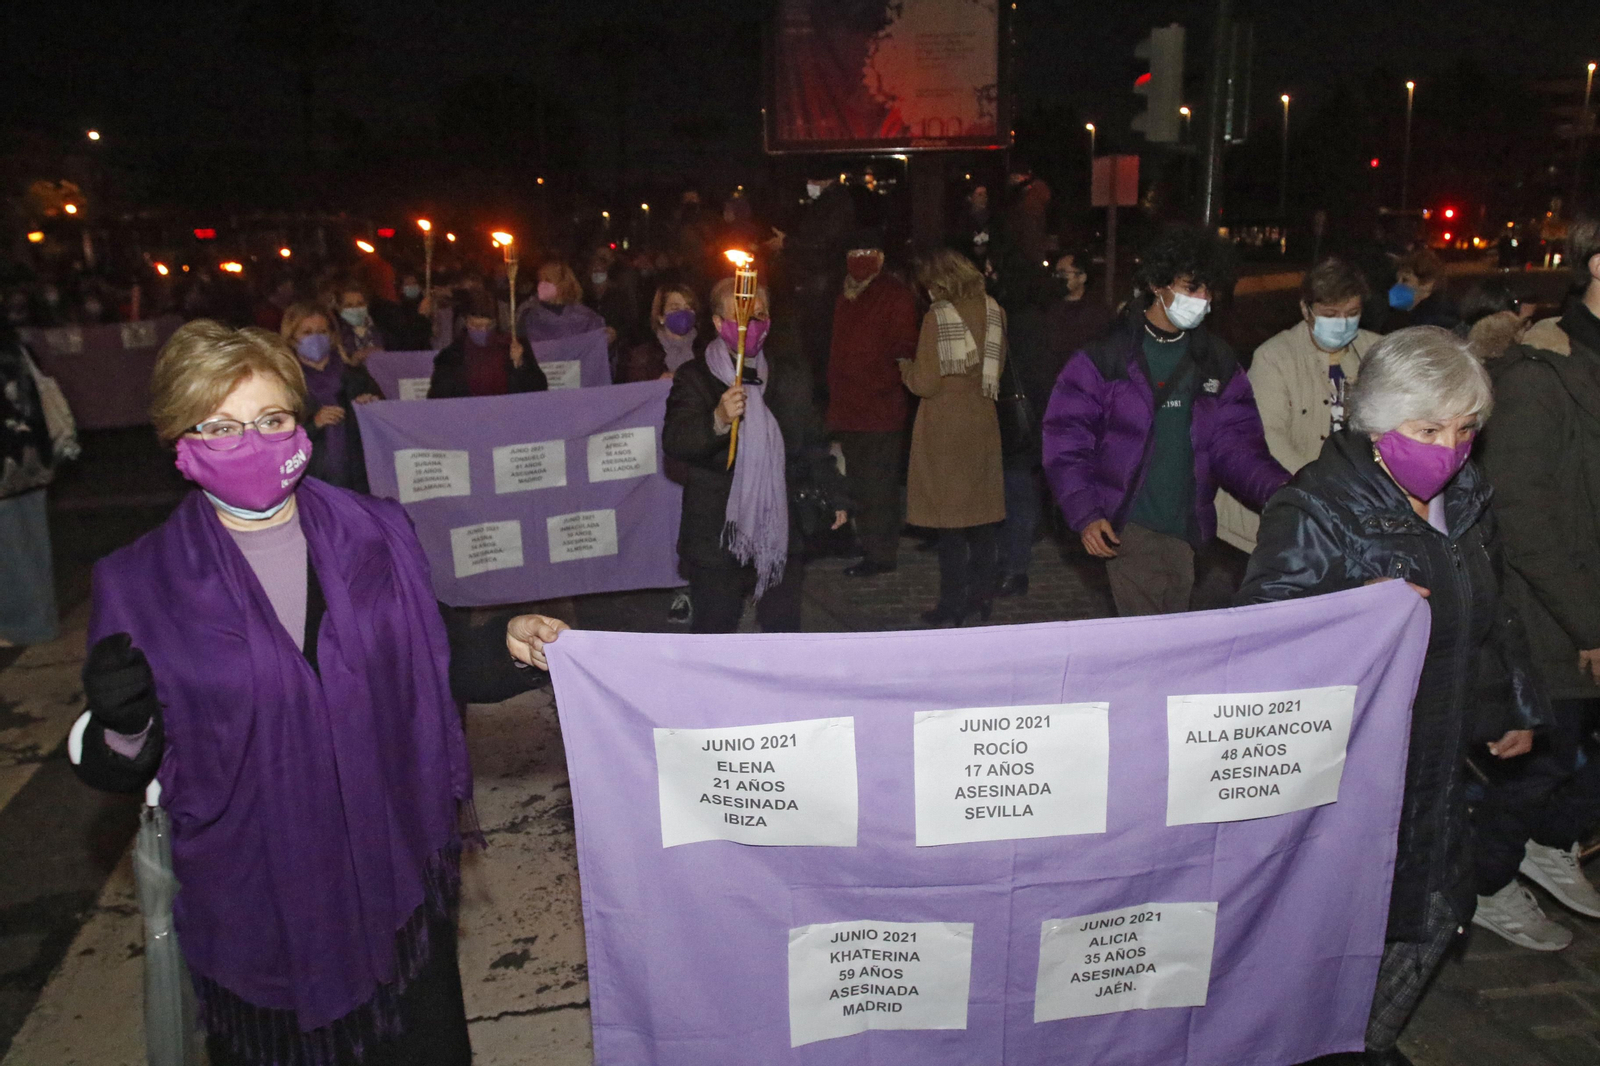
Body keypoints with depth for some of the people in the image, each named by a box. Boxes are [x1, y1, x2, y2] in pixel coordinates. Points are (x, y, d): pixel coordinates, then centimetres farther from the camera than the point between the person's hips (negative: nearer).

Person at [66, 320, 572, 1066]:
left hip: (396, 875, 2)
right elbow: (116, 772, -3)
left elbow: (428, 669, 7)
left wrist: (506, 644, -10)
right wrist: (121, 725, -24)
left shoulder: (376, 535, -2)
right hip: (253, 909, -1)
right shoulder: (139, 584, -7)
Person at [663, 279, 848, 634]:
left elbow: (812, 441, 20)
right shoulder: (695, 377, -4)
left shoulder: (790, 374, 11)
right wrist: (718, 420, -34)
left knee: (784, 628, 10)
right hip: (717, 533, -3)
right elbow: (673, 443, -17)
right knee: (714, 630, 4)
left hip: (782, 528, 4)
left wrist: (833, 496, 18)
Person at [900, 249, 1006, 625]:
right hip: (982, 421, 6)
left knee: (949, 517, 0)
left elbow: (925, 383, -14)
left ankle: (952, 606, 5)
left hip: (945, 424, -5)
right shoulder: (993, 310, 3)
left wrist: (905, 367, 5)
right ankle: (982, 594, 22)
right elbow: (998, 369, 12)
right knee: (982, 509, 14)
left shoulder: (938, 316, -14)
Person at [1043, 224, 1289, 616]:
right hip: (1129, 527, -5)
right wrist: (1085, 514, -14)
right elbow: (1065, 439, -5)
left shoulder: (1218, 361, 9)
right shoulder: (1106, 356, -4)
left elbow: (1235, 443, 7)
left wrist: (1277, 488, -11)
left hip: (1187, 530, 5)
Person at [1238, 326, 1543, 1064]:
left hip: (1430, 763, 8)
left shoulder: (1465, 502, 9)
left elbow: (1491, 615, 23)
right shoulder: (1319, 507, -17)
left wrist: (1518, 707, 25)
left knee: (1433, 913, 18)